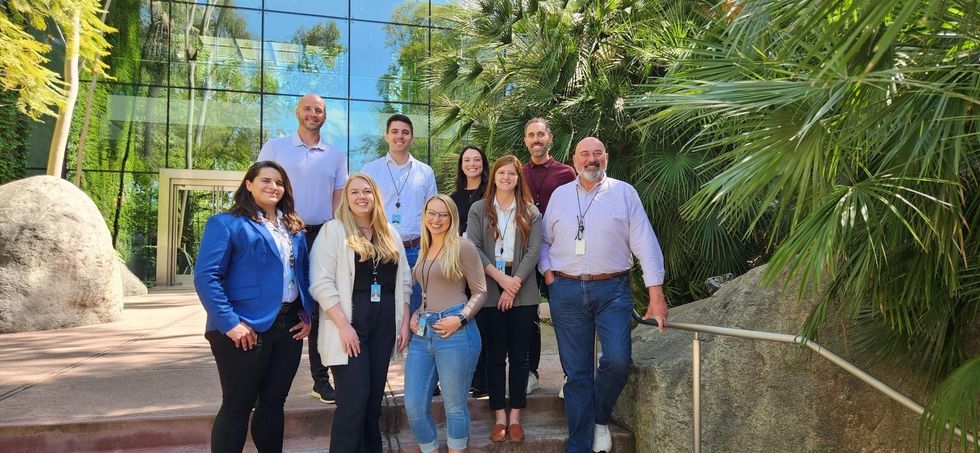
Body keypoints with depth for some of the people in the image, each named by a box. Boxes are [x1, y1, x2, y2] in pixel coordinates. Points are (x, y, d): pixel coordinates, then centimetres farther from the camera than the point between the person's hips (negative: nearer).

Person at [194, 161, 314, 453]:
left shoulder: (294, 228, 14)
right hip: (247, 329, -6)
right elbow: (206, 277, -14)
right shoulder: (226, 223, -7)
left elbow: (304, 273, 19)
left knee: (274, 399, 14)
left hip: (289, 325, 6)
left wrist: (307, 314, 6)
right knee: (238, 404, 4)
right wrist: (229, 323, -21)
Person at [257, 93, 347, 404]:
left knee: (320, 307, 5)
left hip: (322, 237, 2)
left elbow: (339, 200, 12)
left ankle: (320, 378, 14)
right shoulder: (275, 147, 5)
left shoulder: (336, 156, 12)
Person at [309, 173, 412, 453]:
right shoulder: (333, 230, -4)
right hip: (349, 325, -5)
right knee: (353, 402, -7)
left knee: (374, 399, 11)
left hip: (384, 324, 5)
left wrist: (405, 321, 6)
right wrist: (343, 325, -17)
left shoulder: (390, 233, 12)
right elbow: (321, 283, -12)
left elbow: (404, 281, 15)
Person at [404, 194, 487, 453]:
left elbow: (480, 291, -4)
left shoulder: (462, 247, -4)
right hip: (422, 333, 7)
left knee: (454, 405, 6)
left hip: (455, 332, -7)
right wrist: (415, 315, 6)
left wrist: (460, 319, -18)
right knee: (414, 406, 7)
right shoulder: (424, 251, 16)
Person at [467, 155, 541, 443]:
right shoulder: (479, 209, 7)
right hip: (490, 290, 0)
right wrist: (500, 277, -13)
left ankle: (515, 416, 12)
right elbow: (473, 247, -3)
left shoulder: (530, 211, 8)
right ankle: (499, 416, 11)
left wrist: (515, 283, -12)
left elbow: (534, 251, -1)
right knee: (495, 354, 3)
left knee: (519, 354, 4)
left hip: (523, 291, 0)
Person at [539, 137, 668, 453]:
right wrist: (548, 273, 1)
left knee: (618, 361, -13)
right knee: (576, 371, 4)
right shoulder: (560, 195, 11)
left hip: (612, 290, -1)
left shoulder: (623, 192, 3)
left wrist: (656, 294, -9)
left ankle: (600, 419, 18)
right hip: (566, 293, 2)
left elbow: (645, 244, -2)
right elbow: (544, 241, 18)